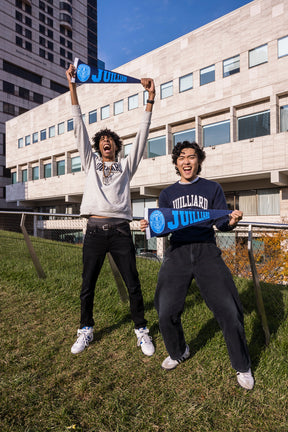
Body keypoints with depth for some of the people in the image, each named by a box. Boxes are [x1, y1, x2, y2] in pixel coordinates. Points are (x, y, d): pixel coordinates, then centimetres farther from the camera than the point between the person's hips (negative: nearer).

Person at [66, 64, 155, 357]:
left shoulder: (126, 166, 15)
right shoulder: (90, 163, 17)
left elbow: (142, 136, 8)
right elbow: (79, 127, 11)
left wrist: (150, 98, 2)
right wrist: (72, 86, 7)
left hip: (120, 231, -1)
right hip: (94, 231, 1)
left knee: (133, 285, 4)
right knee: (87, 286, 9)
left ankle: (141, 331, 22)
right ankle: (85, 330, 29)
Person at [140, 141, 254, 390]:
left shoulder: (212, 188, 11)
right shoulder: (168, 194, 15)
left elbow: (222, 222, 7)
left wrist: (232, 222, -15)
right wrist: (150, 226, -8)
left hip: (206, 250, -1)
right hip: (177, 252, 2)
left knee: (229, 311, -6)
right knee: (166, 313, -2)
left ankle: (242, 366, 22)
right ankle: (178, 353, 30)